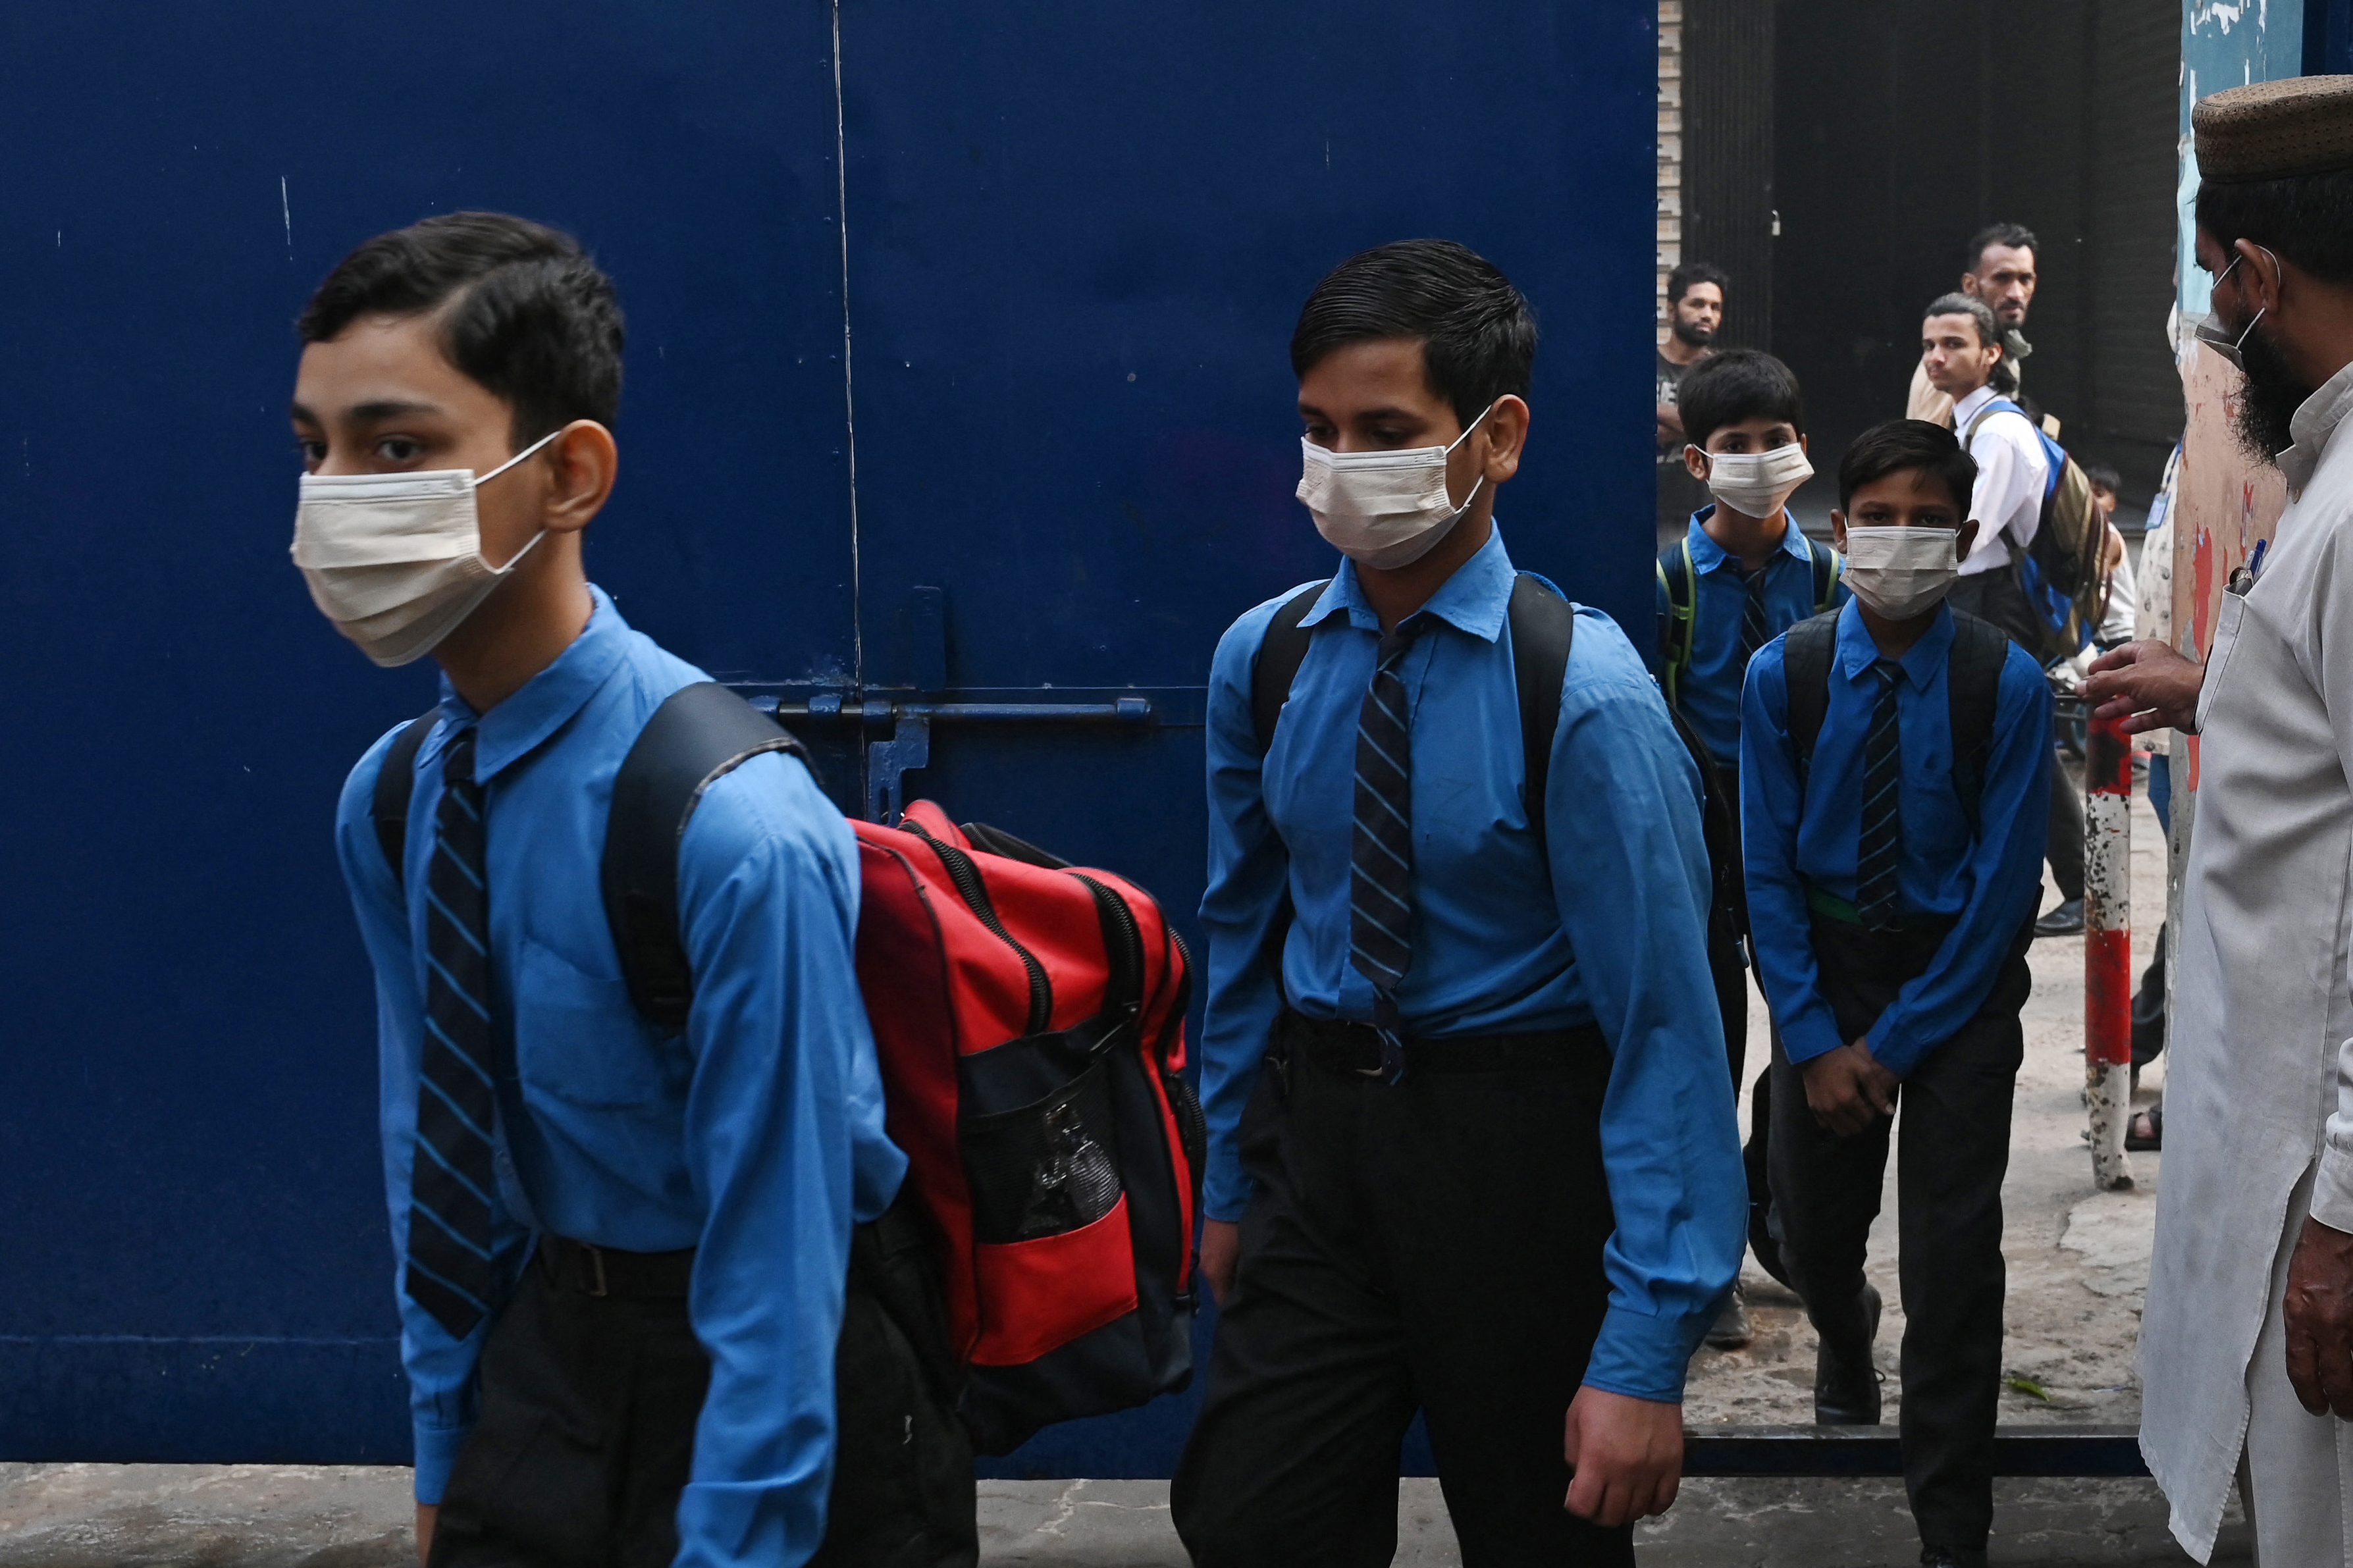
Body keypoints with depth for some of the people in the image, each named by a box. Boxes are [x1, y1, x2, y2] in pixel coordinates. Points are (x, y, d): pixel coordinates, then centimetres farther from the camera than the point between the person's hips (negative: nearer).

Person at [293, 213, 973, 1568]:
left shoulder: (732, 832, -28)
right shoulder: (390, 801, -6)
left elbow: (773, 1277, -23)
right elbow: (436, 1149, 6)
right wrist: (447, 1457, 13)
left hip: (784, 1393, -6)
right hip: (551, 1350, 6)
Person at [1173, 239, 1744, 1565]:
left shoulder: (1583, 694, -19)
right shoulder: (1263, 659, -2)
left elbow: (1664, 1019, -20)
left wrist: (1647, 1351, -21)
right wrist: (1230, 1182, 16)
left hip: (1516, 1152, -4)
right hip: (1318, 1128, 4)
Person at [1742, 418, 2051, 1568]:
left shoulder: (2008, 686, -14)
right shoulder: (1783, 676, -9)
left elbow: (2006, 884, -12)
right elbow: (1768, 869, -5)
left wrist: (1896, 1041, -14)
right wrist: (1814, 1039, -10)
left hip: (1961, 976, -2)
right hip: (1824, 967, 2)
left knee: (1954, 1258, -5)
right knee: (1811, 1225, 14)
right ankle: (1845, 1340, 52)